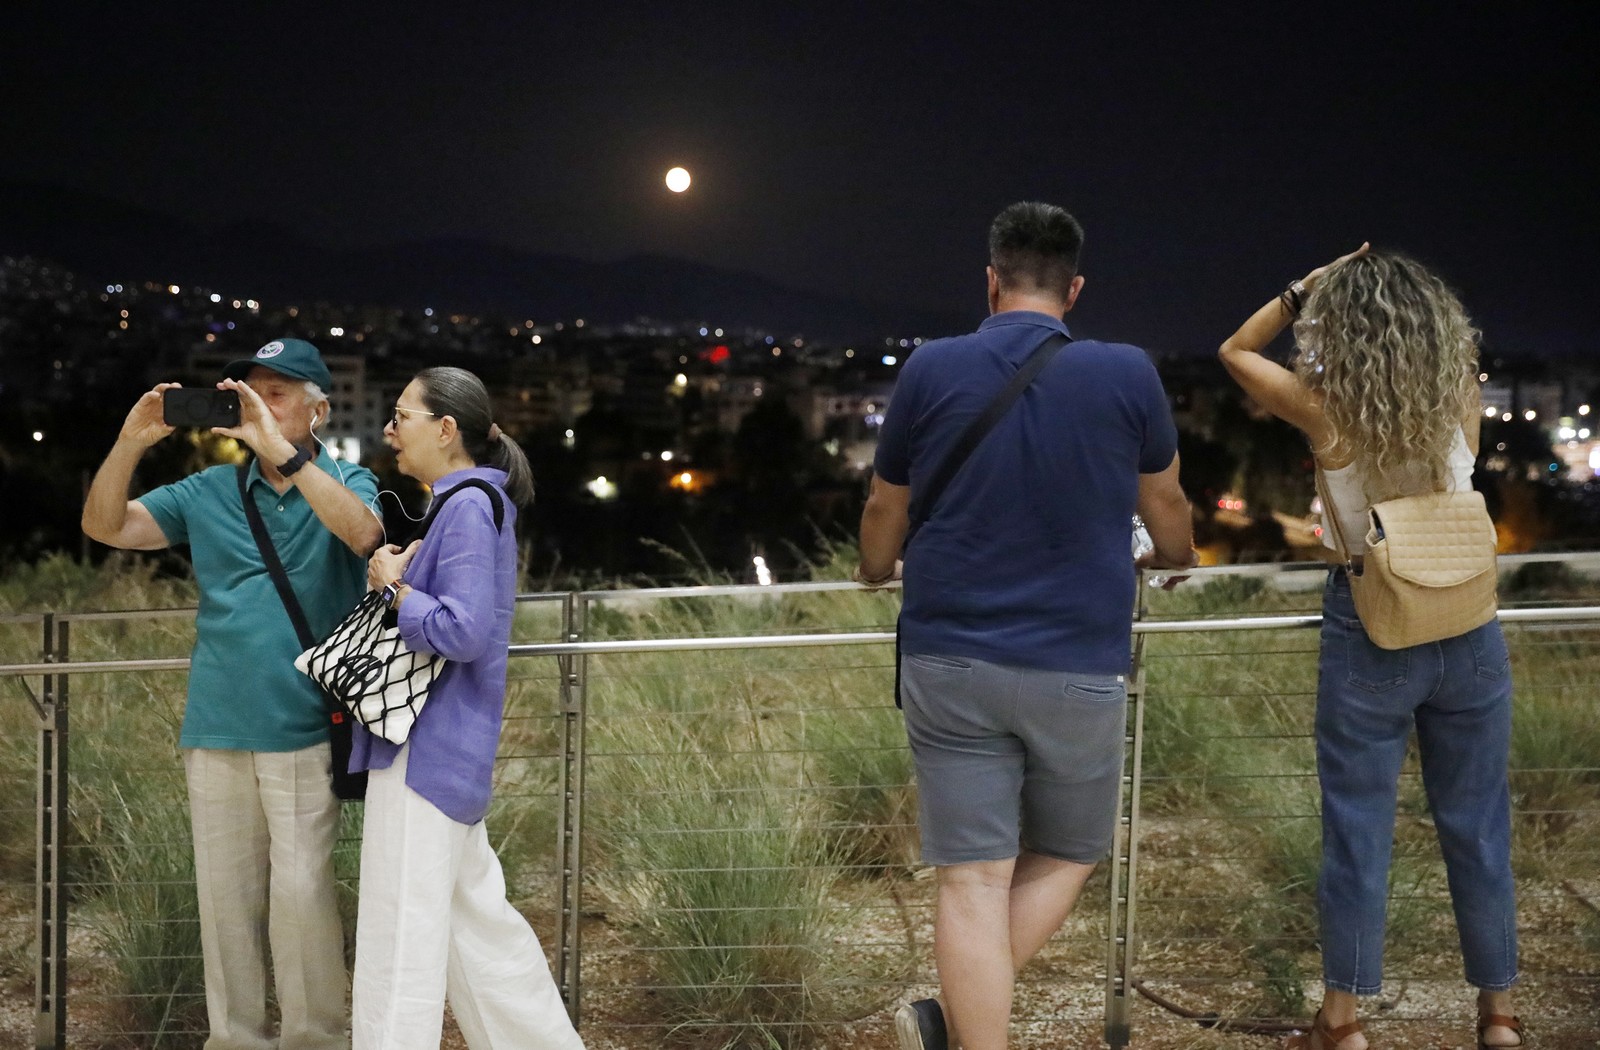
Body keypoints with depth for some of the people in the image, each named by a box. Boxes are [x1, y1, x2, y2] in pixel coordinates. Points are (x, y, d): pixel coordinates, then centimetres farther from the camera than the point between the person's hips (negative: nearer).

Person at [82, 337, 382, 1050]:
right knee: (225, 897, 8)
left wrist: (278, 448, -25)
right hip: (216, 732, 3)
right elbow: (104, 526, 5)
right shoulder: (209, 492, 10)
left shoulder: (345, 483, 3)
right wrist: (130, 443, -12)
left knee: (301, 892, -6)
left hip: (303, 731, -3)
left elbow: (363, 533, -20)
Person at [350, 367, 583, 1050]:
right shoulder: (465, 503, 15)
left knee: (401, 939, -6)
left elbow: (462, 633, -23)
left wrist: (395, 586, -11)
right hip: (443, 749, 10)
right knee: (476, 918, 16)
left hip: (427, 750, -10)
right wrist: (397, 575, 4)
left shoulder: (468, 508, -15)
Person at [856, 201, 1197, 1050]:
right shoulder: (1126, 375, -3)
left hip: (951, 663, 1)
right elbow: (1166, 511, 14)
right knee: (1065, 858, 16)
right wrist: (1176, 569, 37)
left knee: (974, 879, 2)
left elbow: (884, 514, 12)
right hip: (1079, 665, 0)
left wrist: (875, 577, 35)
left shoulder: (931, 370, -1)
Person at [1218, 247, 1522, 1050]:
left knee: (1358, 830, 5)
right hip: (1468, 630, 3)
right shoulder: (1459, 400, -4)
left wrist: (1306, 288, 1)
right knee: (1477, 826, 11)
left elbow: (1237, 350, 6)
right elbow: (1461, 346, 22)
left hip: (1369, 634, -2)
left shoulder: (1327, 413, -10)